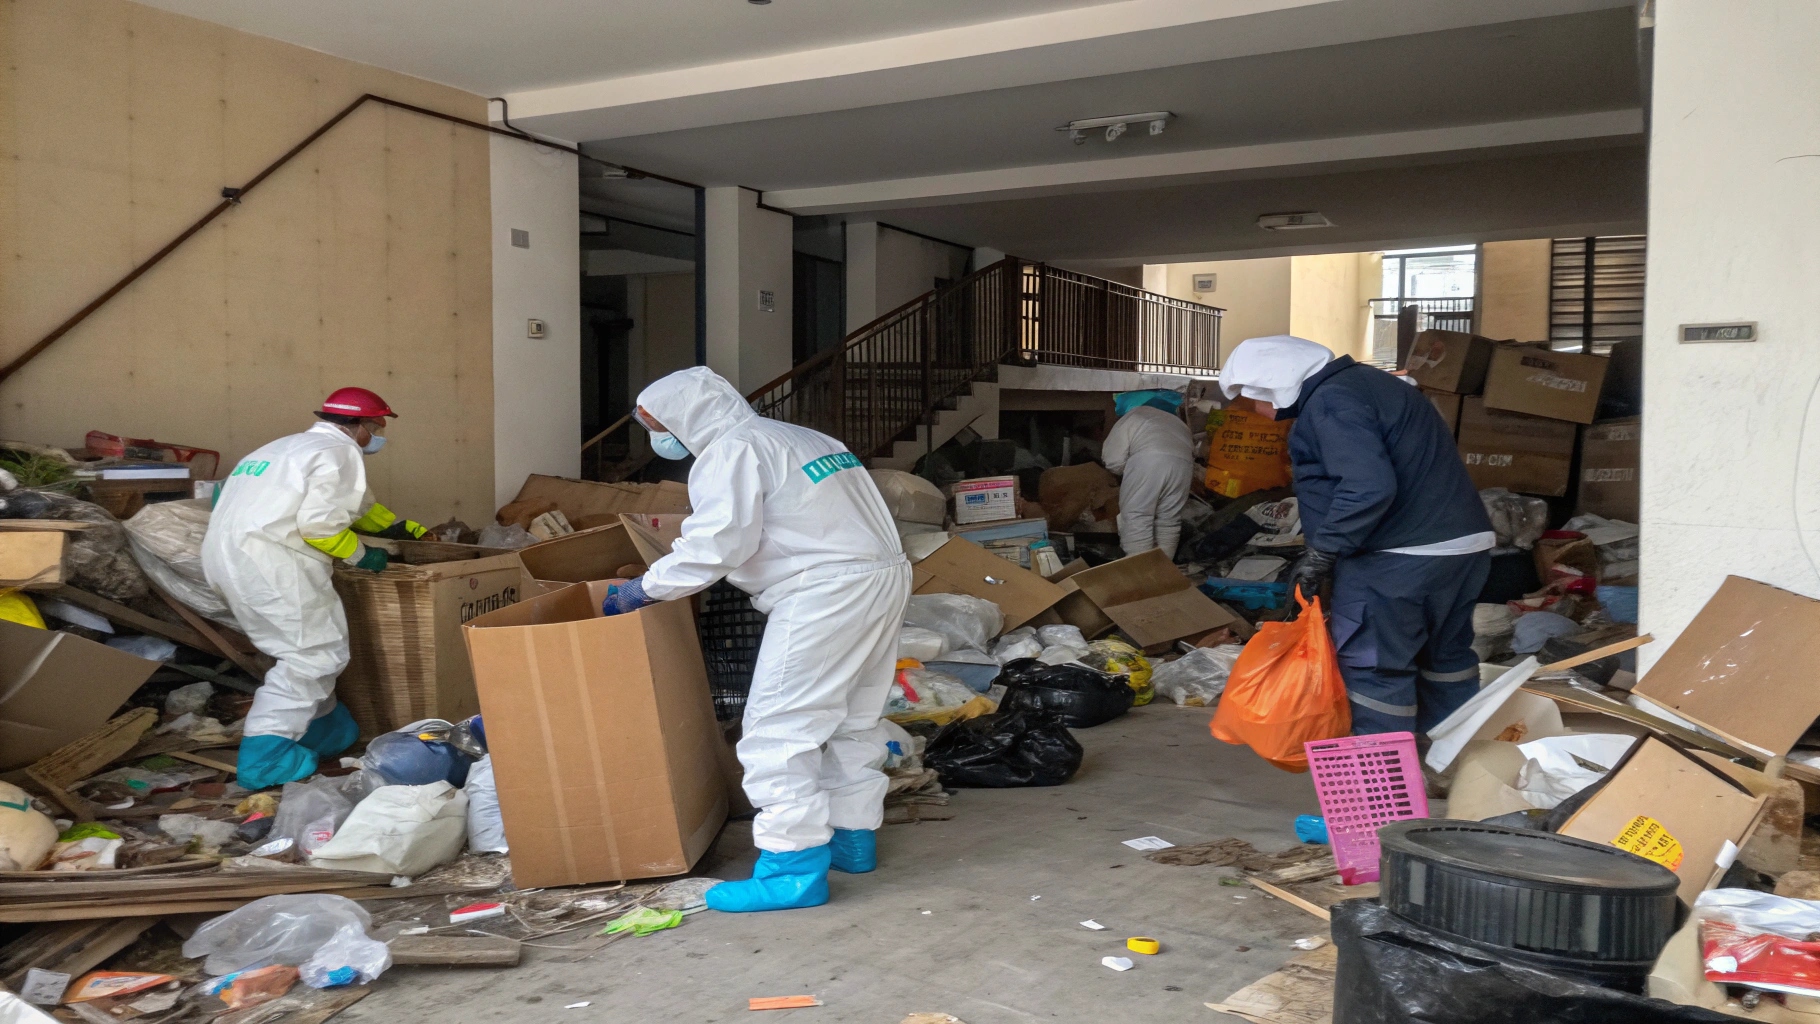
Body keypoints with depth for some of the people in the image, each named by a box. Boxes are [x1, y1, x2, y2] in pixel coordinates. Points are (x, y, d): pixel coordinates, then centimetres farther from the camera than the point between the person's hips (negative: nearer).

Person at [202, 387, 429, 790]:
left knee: (305, 647, 21)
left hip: (225, 555, 10)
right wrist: (361, 556, -1)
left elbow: (357, 504, 39)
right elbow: (320, 524, -17)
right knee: (316, 654, -5)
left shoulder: (294, 447, 27)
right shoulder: (339, 452, -4)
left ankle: (324, 730, 31)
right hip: (268, 560, -10)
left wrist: (404, 528, 47)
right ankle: (264, 757, -9)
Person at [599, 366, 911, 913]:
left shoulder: (729, 451, -5)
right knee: (855, 719, 20)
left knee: (779, 729, -6)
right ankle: (854, 835, 30)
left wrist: (641, 590, -7)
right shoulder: (805, 438, 22)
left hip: (825, 593, -10)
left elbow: (716, 545, -17)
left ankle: (795, 867, -7)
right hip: (886, 575, 10)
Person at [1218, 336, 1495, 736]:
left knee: (1373, 666, -2)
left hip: (1401, 557, -10)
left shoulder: (1330, 402, -16)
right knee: (1447, 655, 21)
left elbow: (1367, 488, -29)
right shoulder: (1361, 381, 16)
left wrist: (1322, 553, -19)